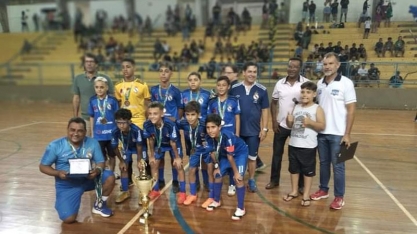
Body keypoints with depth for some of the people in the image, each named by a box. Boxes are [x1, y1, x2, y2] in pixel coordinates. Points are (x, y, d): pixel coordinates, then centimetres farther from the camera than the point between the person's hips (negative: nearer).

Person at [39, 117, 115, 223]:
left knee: (109, 177, -23)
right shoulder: (55, 146, -15)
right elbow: (43, 166, -6)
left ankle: (99, 205, 6)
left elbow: (100, 162, -5)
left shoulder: (93, 143, -11)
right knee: (69, 219, -17)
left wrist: (97, 170, -29)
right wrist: (58, 173, -25)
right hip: (67, 184, -2)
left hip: (88, 179, 2)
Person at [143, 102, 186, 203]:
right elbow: (150, 140, -10)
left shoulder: (170, 124, -41)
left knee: (178, 166, -5)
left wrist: (177, 157, -13)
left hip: (173, 143, -4)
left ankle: (182, 192, 8)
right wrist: (152, 155, 0)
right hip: (159, 144, 4)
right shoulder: (147, 124, -30)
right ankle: (155, 190, 22)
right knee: (153, 164, 5)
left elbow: (173, 142, -26)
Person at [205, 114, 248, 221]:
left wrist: (236, 172, -20)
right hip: (224, 155, 6)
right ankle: (216, 201, 30)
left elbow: (230, 157, -31)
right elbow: (213, 153, -6)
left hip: (240, 153, -6)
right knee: (217, 175, 7)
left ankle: (241, 208, -4)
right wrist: (217, 166, 3)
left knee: (238, 178, -18)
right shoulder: (209, 137, -23)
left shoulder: (227, 136, -40)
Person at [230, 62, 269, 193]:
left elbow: (265, 111, 1)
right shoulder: (234, 89, -3)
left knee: (252, 157, 10)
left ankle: (251, 181, 27)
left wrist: (264, 129, -3)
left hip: (254, 130, 0)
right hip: (237, 130, 1)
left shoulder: (262, 90, -3)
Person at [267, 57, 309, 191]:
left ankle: (300, 184, 24)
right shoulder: (280, 83, 2)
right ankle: (274, 180, 28)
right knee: (277, 153, 12)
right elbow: (274, 102, 8)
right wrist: (274, 121, 1)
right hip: (281, 125, 3)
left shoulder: (306, 83, -7)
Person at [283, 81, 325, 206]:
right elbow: (290, 125, 12)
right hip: (293, 144, 5)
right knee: (293, 169, 15)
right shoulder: (296, 107, 7)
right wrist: (289, 120, -9)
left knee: (308, 171, 7)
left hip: (308, 146, -5)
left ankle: (306, 195, 20)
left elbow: (322, 126, -12)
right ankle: (294, 191, 31)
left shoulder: (317, 109, -6)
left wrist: (310, 122, -25)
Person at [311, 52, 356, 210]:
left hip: (337, 133, -4)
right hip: (321, 132, 4)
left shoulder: (346, 83, -7)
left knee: (337, 165, 5)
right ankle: (323, 190, 30)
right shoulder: (319, 83, 6)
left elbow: (351, 110, -8)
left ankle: (339, 197, 18)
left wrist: (347, 134, -12)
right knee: (323, 162, 15)